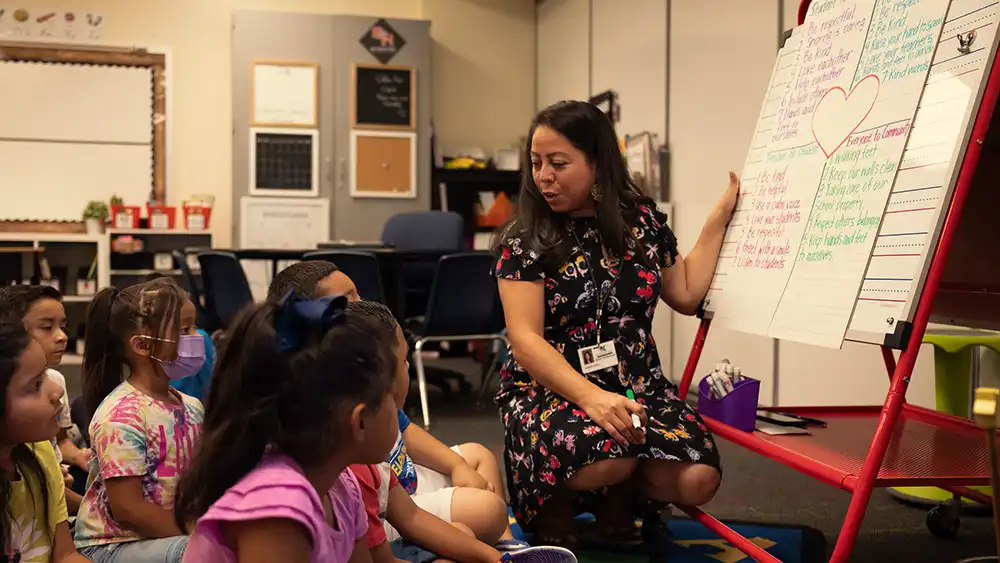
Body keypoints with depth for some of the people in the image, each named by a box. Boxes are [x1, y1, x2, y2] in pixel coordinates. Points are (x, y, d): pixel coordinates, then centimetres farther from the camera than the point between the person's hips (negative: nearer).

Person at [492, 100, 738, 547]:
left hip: (637, 387, 4)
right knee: (607, 457, -37)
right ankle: (556, 503, -1)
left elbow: (686, 295, 15)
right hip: (551, 390, -4)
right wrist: (591, 397, -30)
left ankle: (618, 498, 10)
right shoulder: (525, 239, -8)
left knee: (696, 480, -24)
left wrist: (720, 216, 10)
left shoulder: (643, 219, 5)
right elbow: (525, 339, -15)